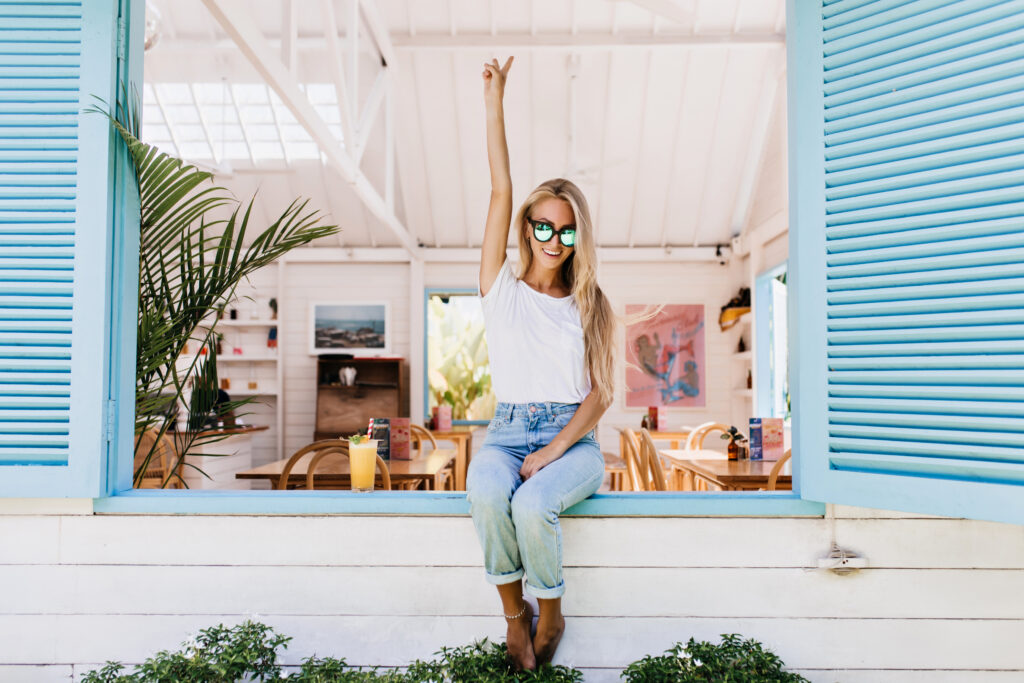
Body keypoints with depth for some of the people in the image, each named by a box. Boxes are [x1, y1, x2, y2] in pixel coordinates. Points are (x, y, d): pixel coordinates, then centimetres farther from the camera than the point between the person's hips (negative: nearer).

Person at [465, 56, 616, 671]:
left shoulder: (590, 306, 8)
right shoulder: (502, 289, 8)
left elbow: (601, 393, 1)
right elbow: (501, 192, 2)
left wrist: (552, 452, -14)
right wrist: (495, 102, -1)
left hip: (572, 438, 0)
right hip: (508, 431, 1)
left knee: (531, 505, -31)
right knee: (487, 496, -32)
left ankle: (551, 612, -1)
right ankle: (514, 610, -6)